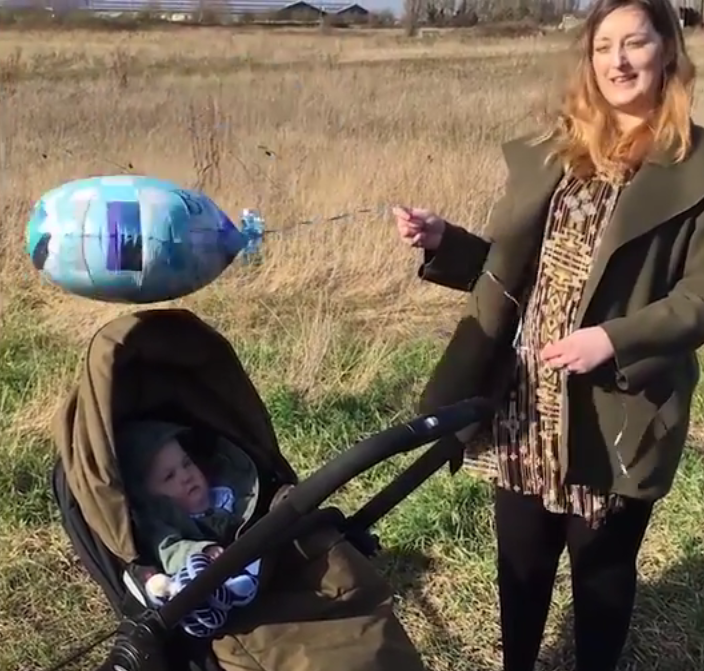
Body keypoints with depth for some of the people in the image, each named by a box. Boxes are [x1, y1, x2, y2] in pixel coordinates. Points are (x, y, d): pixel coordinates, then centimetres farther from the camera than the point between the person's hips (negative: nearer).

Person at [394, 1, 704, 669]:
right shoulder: (553, 152, 8)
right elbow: (513, 268, 9)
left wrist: (615, 339, -22)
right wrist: (443, 242, -6)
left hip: (620, 409, -4)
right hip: (531, 398, 4)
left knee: (603, 567, 15)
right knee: (520, 559, 17)